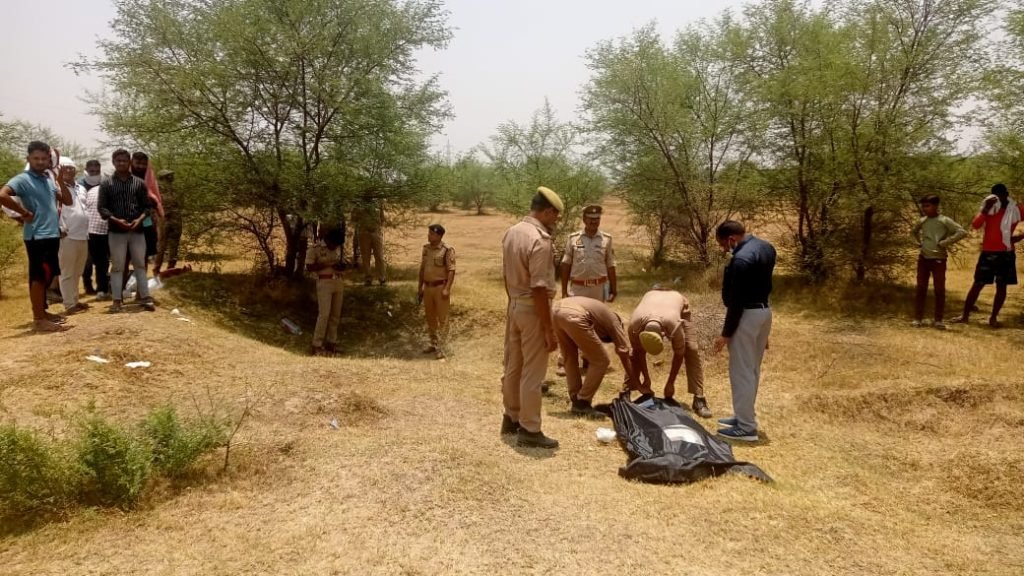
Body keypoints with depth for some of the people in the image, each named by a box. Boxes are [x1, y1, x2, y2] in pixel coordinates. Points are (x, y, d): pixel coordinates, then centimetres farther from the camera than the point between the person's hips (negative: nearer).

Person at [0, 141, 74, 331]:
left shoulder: (49, 179, 14)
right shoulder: (23, 179, -10)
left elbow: (67, 201, 15)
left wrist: (61, 181, 0)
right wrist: (24, 212, -16)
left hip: (52, 235, 8)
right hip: (37, 236, -8)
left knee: (47, 275, 16)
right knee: (39, 276, -6)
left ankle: (42, 312, 27)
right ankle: (39, 319, -2)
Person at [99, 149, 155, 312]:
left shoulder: (139, 183, 7)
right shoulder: (106, 183, 2)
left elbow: (147, 205, 6)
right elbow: (101, 207, -3)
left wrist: (140, 219, -12)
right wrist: (116, 220, -17)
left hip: (137, 230, 2)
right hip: (116, 231, -1)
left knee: (140, 264, 7)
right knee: (117, 266, 4)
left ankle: (145, 297, 11)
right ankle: (117, 299, 8)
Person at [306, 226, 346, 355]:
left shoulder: (338, 248, 12)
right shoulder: (316, 248, -6)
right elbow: (309, 267, -6)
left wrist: (341, 266, 1)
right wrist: (326, 264, -16)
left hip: (339, 282, 6)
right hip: (324, 282, -6)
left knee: (335, 315, 7)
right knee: (324, 314, -13)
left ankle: (331, 342, 17)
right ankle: (316, 345, -8)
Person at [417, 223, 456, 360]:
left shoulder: (447, 250, -13)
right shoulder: (426, 248, 8)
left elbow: (451, 270, -14)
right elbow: (422, 268, 15)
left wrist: (447, 289, -20)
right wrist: (420, 286, 14)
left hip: (440, 287, -7)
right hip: (428, 286, 7)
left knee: (442, 318, -1)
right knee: (430, 317, 14)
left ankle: (440, 349, 0)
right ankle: (433, 344, 27)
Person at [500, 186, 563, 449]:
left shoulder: (511, 233, 5)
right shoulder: (540, 240, -22)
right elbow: (539, 289, -24)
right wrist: (549, 329, -19)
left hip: (514, 306, 9)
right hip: (532, 310, -9)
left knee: (512, 366, 17)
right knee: (532, 373, 1)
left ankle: (511, 418, 31)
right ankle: (529, 430, 9)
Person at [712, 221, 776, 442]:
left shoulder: (741, 259, -23)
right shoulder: (766, 248, 6)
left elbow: (736, 300, -21)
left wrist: (726, 333, -16)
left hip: (748, 315, -10)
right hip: (764, 311, 10)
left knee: (741, 372, -2)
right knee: (752, 369, 17)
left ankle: (746, 427, 3)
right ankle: (744, 416, 28)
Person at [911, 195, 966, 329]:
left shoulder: (945, 221, -8)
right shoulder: (922, 221, 6)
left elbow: (962, 232, -18)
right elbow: (913, 231, 28)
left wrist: (945, 243, -18)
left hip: (939, 260, -4)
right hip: (923, 258, 4)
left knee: (939, 290, 0)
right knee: (921, 288, 5)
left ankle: (938, 320, 8)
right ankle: (918, 318, 10)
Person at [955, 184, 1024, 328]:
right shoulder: (988, 209, 2)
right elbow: (975, 225, -12)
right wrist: (985, 209, -23)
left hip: (1006, 253, 0)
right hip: (988, 253, 0)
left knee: (1001, 286, 3)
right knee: (978, 284, 2)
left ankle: (994, 317, 9)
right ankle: (965, 315, 5)